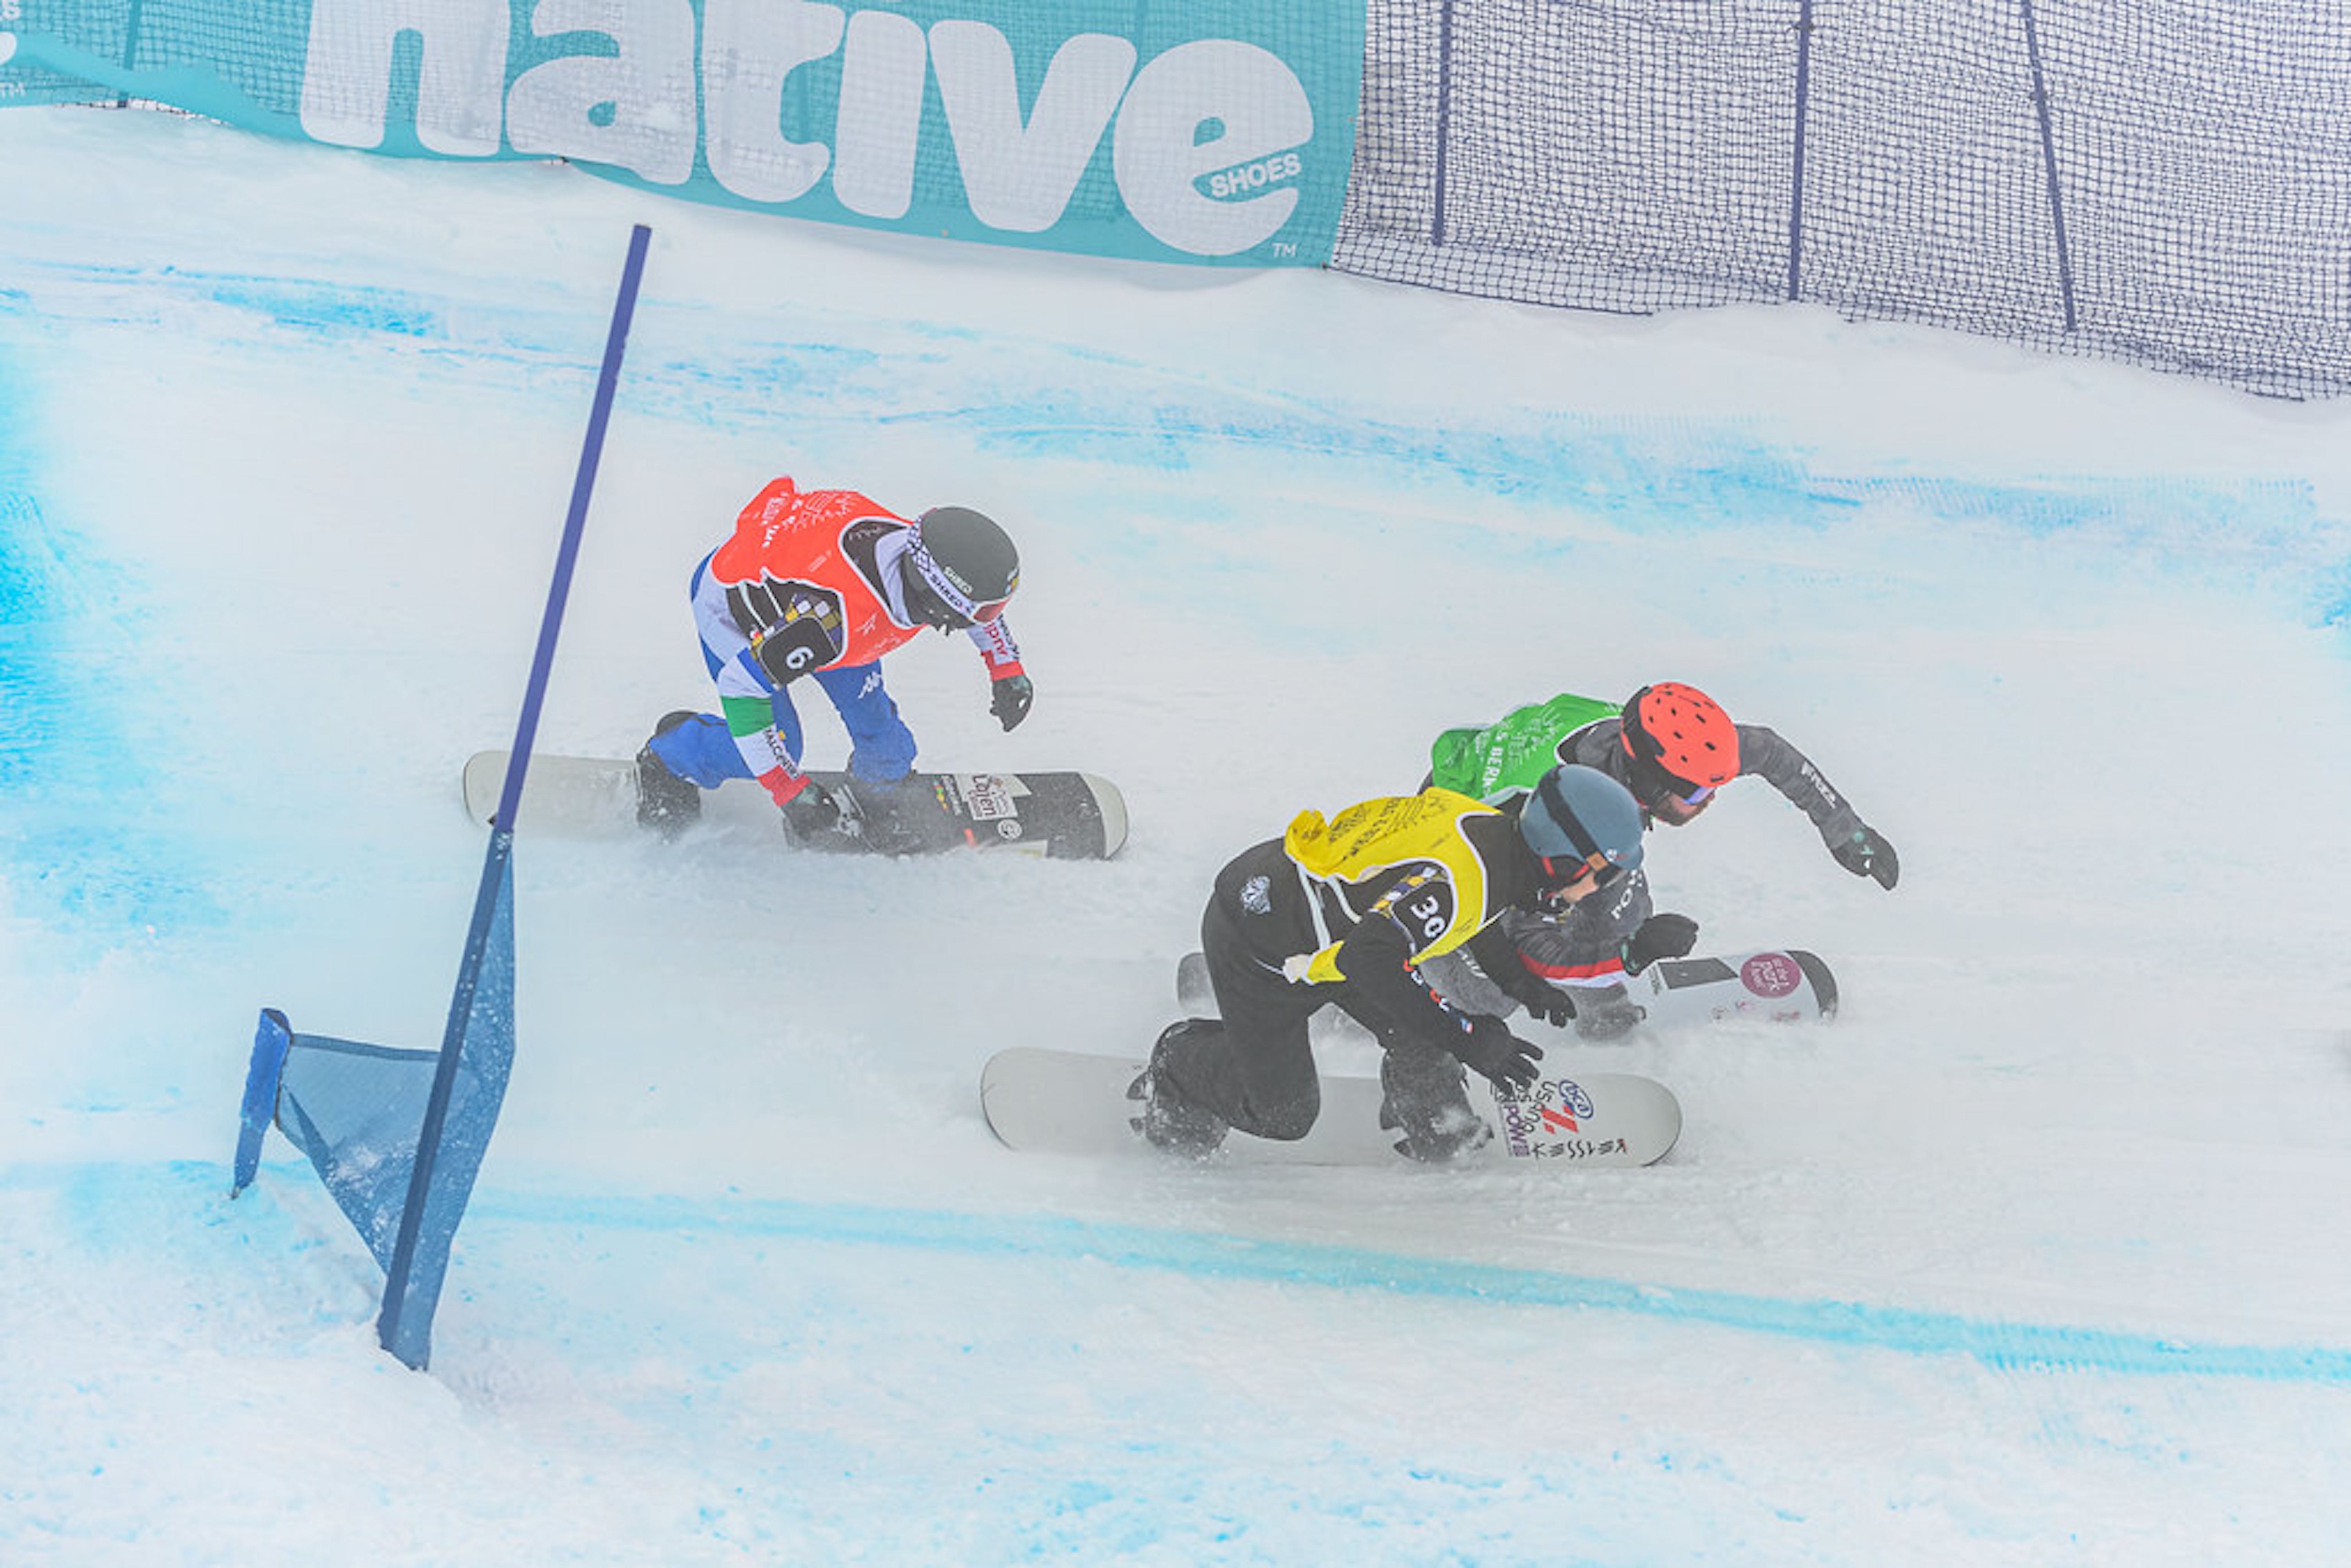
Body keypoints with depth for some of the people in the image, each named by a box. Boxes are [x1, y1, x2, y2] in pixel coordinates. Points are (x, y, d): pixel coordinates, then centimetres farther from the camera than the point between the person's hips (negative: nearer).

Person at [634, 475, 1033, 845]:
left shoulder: (922, 553, -28)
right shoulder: (830, 617, -47)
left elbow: (976, 590, -1)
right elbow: (740, 683, -37)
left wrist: (1006, 669, 6)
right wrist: (790, 791, -33)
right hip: (729, 601, -6)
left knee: (875, 718, 0)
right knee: (778, 744, -9)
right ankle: (666, 760, 17)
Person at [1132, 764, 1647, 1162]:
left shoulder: (1495, 827, -7)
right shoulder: (1460, 879, -35)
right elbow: (1370, 960, -40)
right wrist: (1466, 1039, -33)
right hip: (1255, 943, -8)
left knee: (1416, 1031, -1)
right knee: (1283, 1114, 8)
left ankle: (1440, 1138, 22)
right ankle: (1175, 1067, 30)